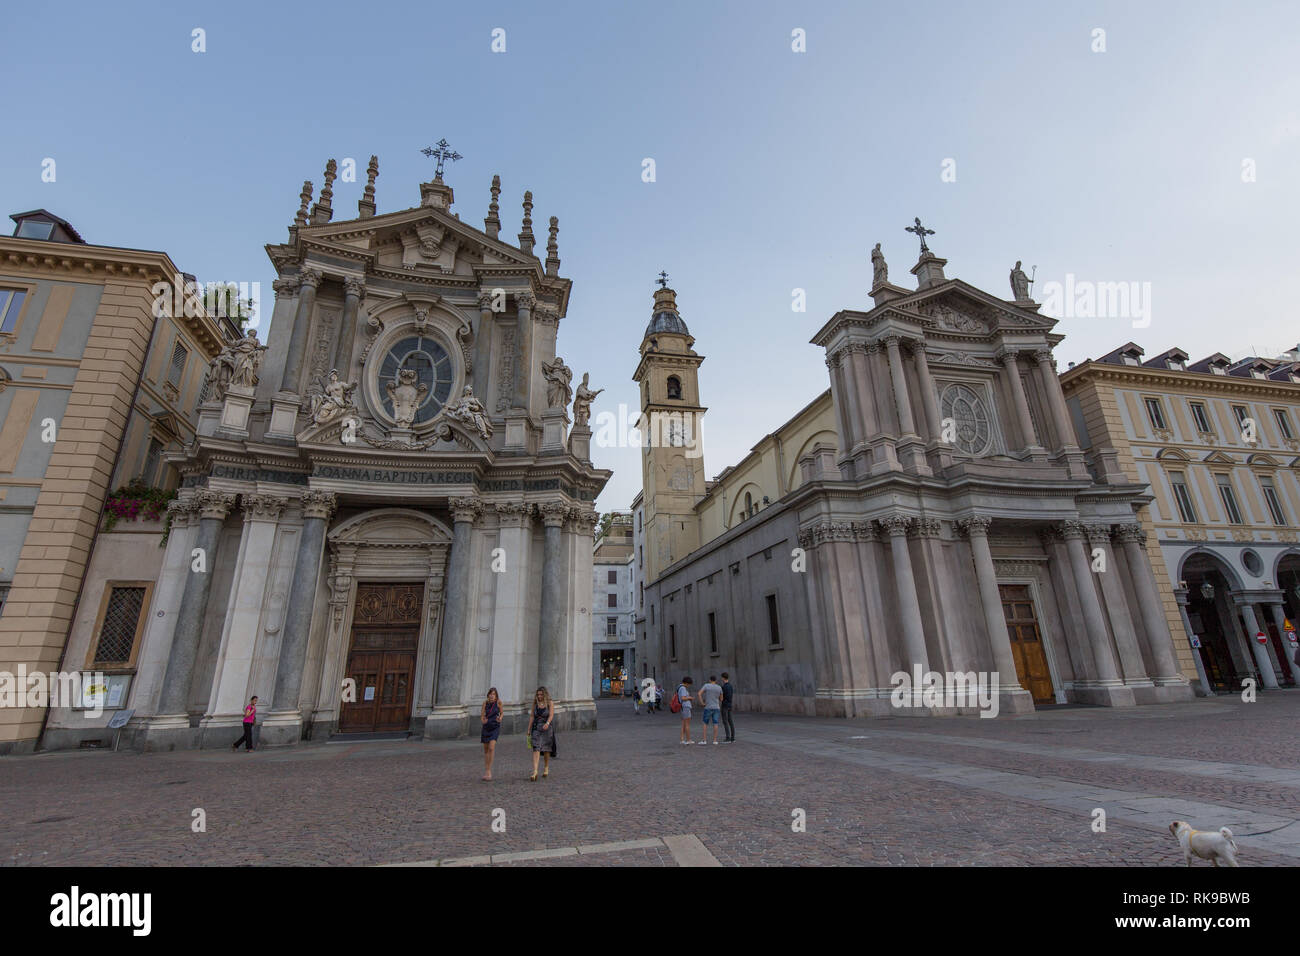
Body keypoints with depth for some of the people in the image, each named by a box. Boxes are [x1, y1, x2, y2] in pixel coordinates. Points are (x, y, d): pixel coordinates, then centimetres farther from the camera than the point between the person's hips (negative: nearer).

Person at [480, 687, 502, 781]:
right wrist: (482, 720, -23)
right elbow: (482, 715, -1)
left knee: (491, 748, -19)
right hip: (486, 727, 3)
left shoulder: (498, 702, -8)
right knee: (486, 749, 11)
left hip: (495, 727, -3)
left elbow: (501, 713, 5)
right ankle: (486, 771, 27)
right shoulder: (485, 702, -3)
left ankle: (489, 770, -8)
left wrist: (500, 719, -16)